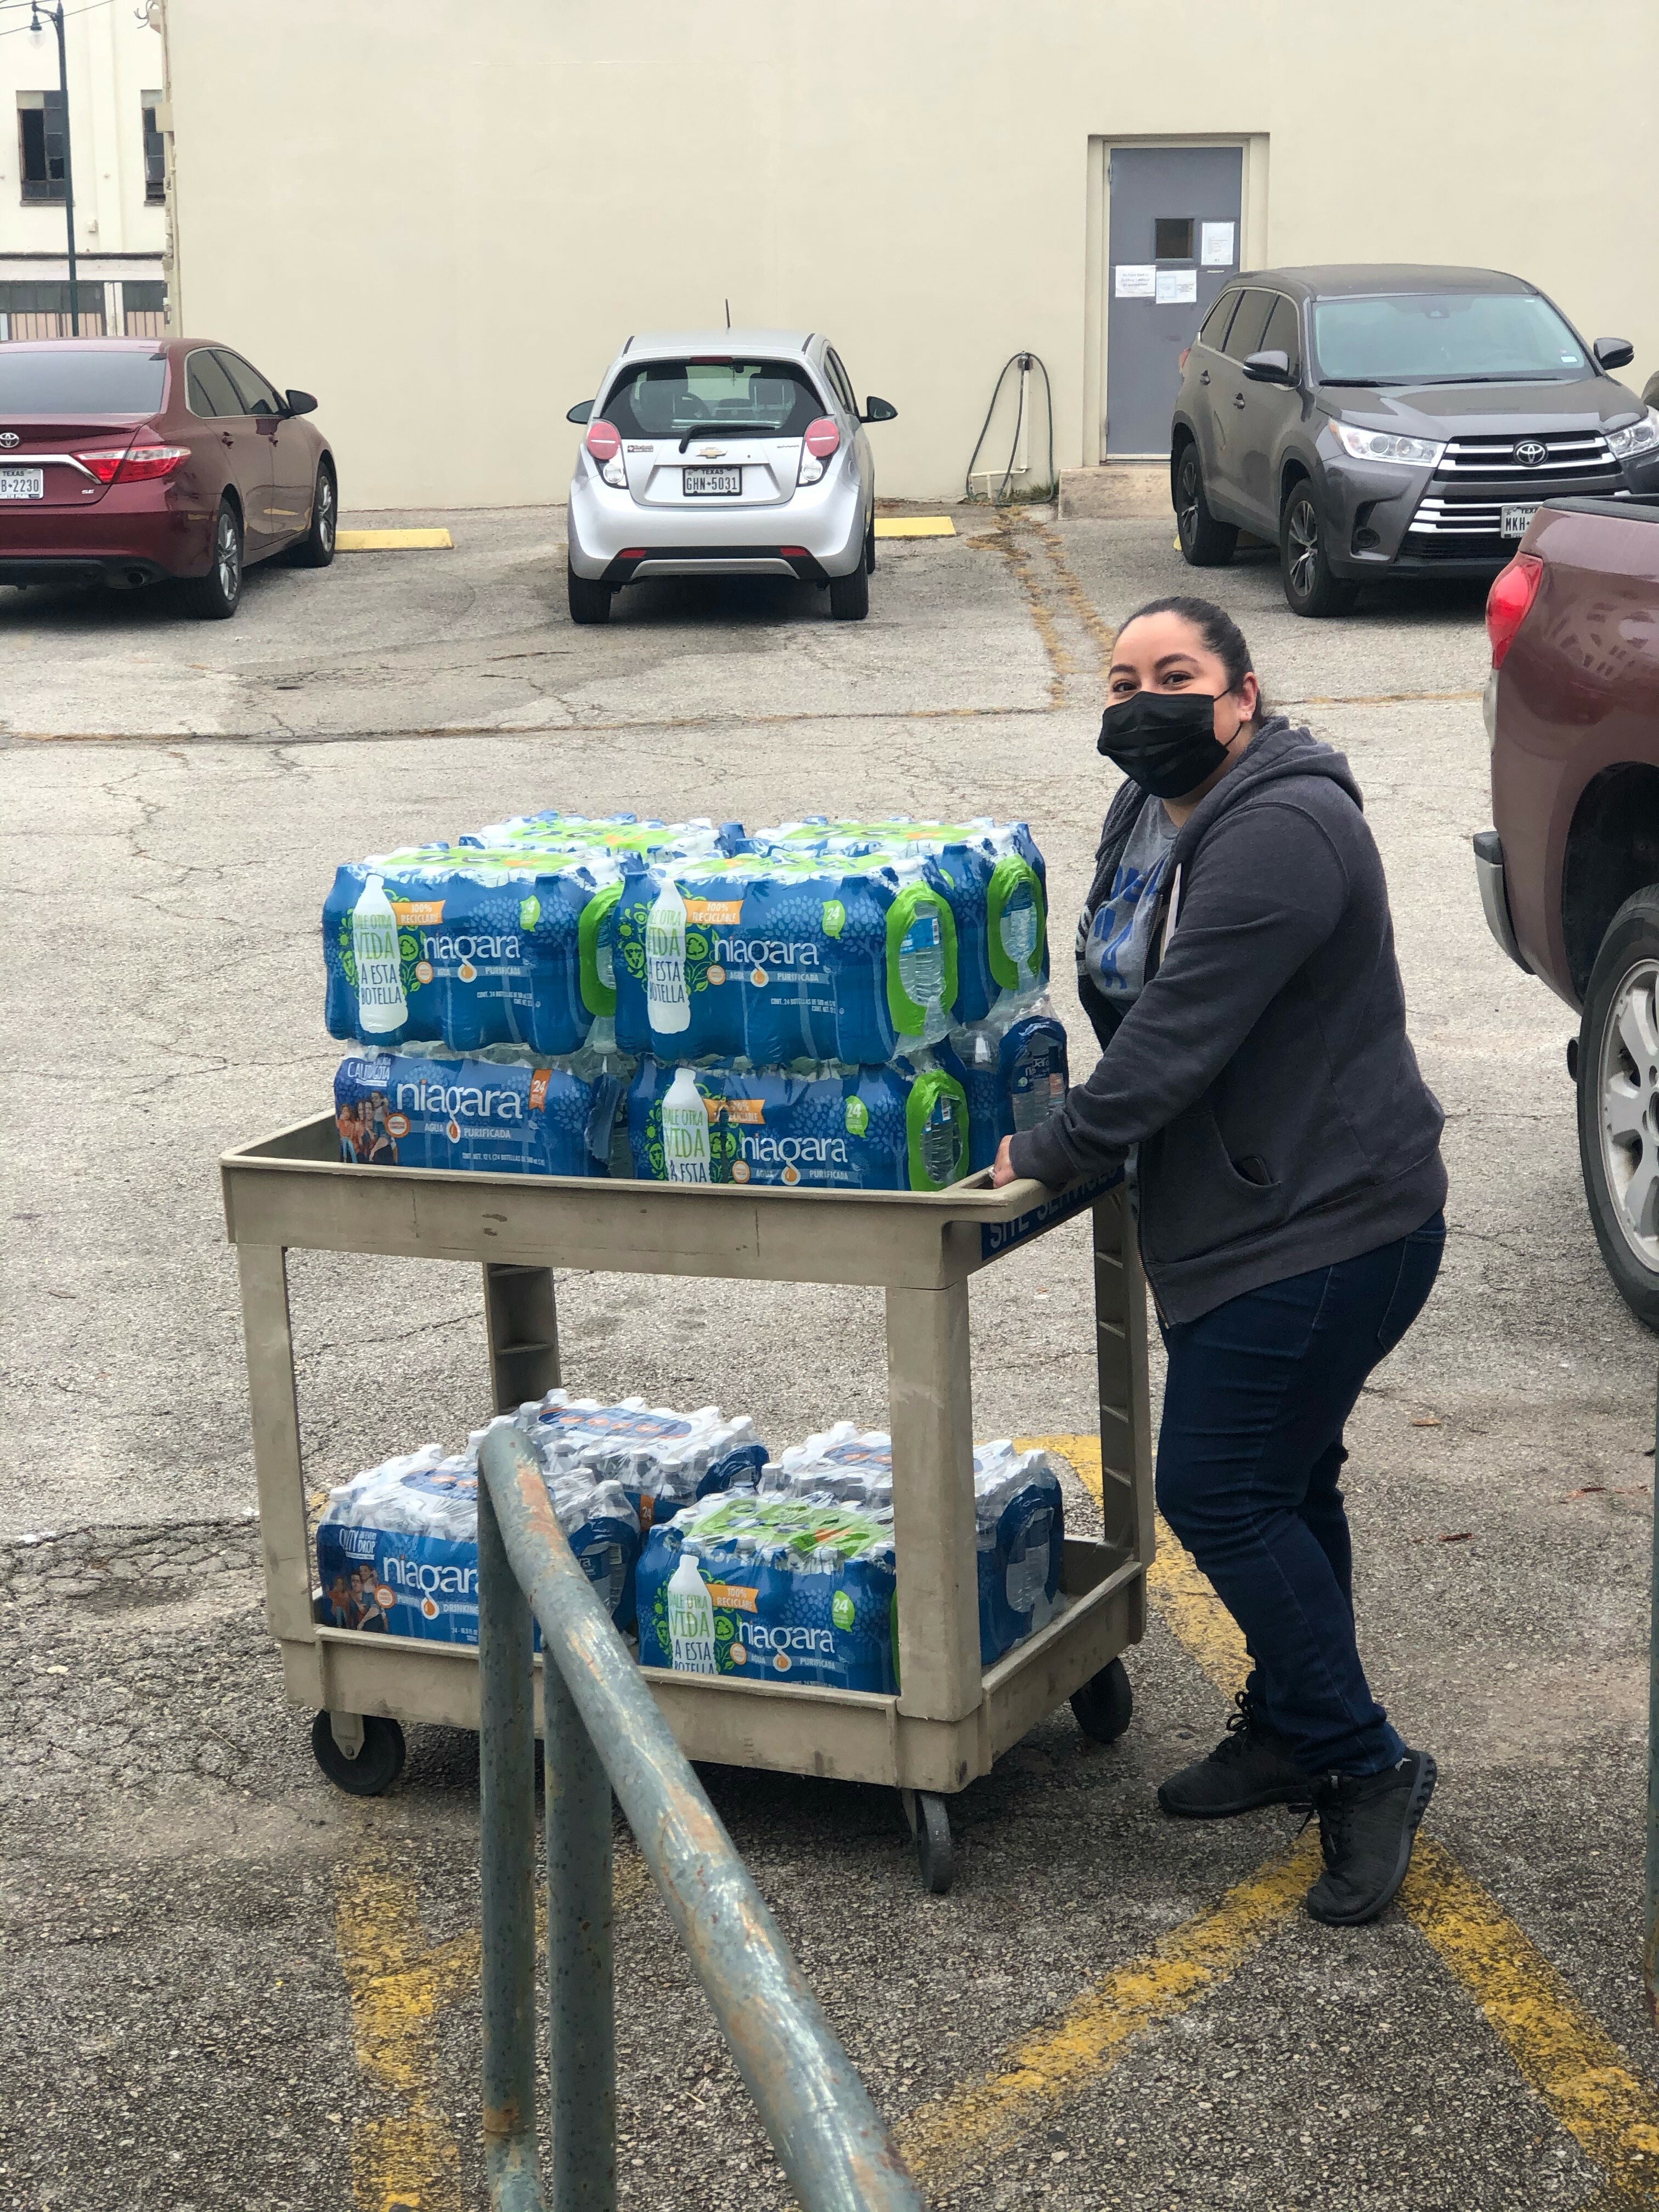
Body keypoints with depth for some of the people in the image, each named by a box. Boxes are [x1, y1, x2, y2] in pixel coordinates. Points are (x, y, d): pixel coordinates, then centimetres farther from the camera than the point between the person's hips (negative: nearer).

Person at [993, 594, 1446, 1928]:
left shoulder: (1278, 833, -23)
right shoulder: (1155, 810, 10)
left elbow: (1181, 1030, -25)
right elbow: (1131, 1002, 22)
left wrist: (1053, 1153, -16)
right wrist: (1080, 1137, 11)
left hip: (1325, 1226, -10)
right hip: (1250, 1212, 10)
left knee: (1220, 1491, -9)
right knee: (1284, 1483, 19)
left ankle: (1364, 1767, 4)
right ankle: (1291, 1733, 34)